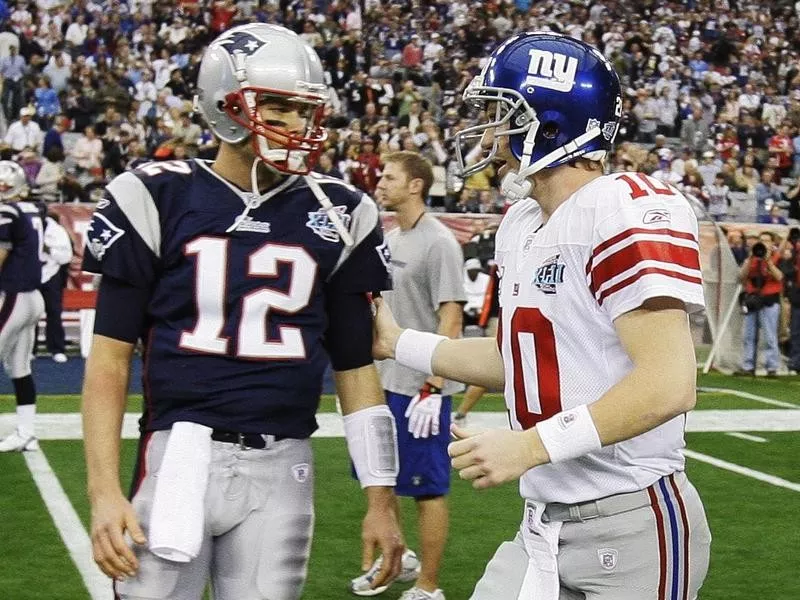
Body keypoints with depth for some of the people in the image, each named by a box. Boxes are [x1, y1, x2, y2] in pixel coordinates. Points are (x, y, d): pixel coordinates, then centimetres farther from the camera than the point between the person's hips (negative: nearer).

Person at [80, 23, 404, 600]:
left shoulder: (337, 216, 7)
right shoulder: (158, 200, 0)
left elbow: (356, 368, 12)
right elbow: (110, 358, 1)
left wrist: (381, 497, 9)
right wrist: (104, 491, -8)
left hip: (282, 468, 2)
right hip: (178, 458, -2)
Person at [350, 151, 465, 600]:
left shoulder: (439, 243, -14)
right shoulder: (389, 239, 12)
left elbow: (451, 318, -18)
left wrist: (433, 388, -21)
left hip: (421, 389, -9)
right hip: (383, 383, 9)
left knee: (428, 489, 0)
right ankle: (396, 560, 35)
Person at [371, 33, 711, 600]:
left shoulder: (629, 212, -17)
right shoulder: (522, 226, 11)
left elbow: (668, 385, -25)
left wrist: (529, 446, -23)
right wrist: (399, 343, 21)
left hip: (631, 525, -8)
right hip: (545, 526, 8)